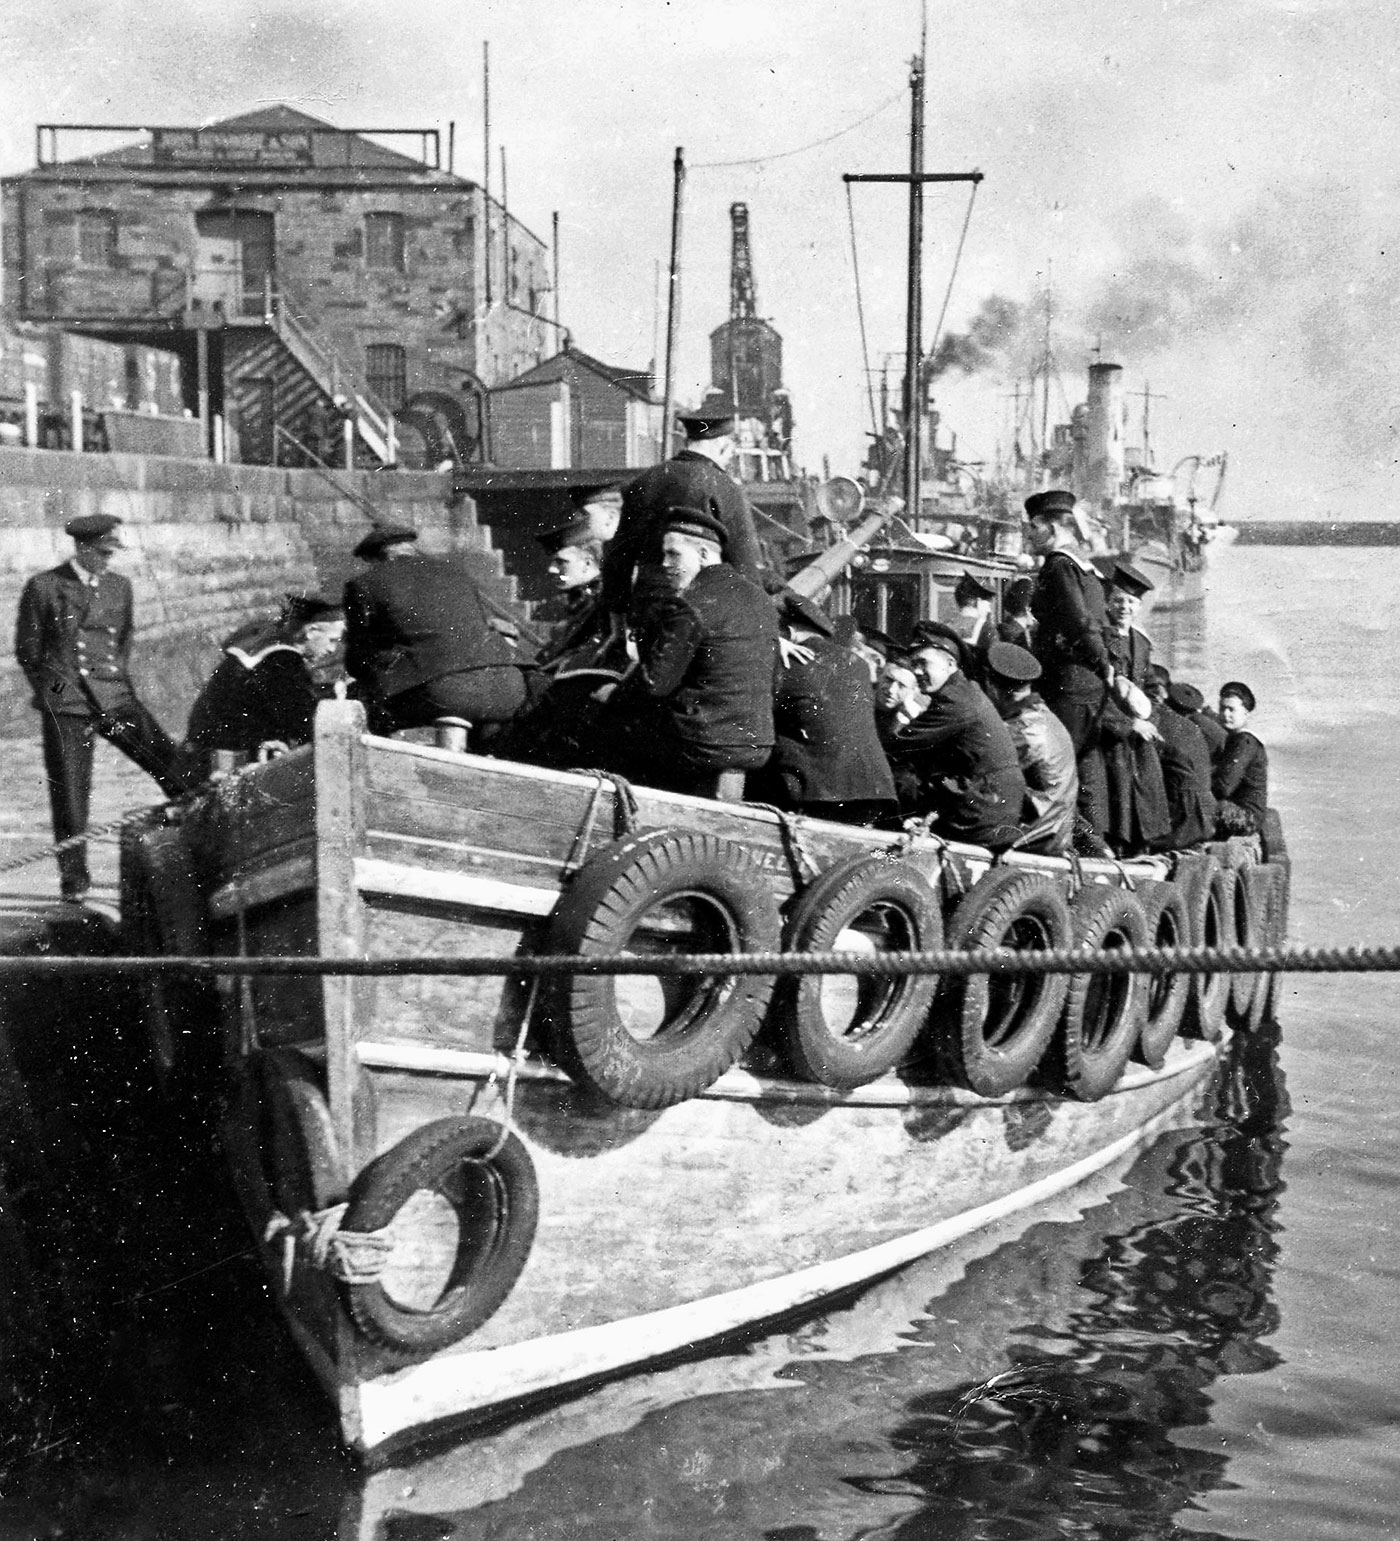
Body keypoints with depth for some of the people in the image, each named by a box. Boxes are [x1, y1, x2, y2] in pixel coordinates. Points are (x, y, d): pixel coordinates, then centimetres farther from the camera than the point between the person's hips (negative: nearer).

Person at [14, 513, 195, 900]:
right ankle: (74, 877, 12)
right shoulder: (43, 587, -1)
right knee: (70, 793, 0)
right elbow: (27, 649, 5)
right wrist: (52, 691, 4)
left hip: (115, 697, 3)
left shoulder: (120, 586, 10)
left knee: (171, 765, -6)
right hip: (65, 707, -3)